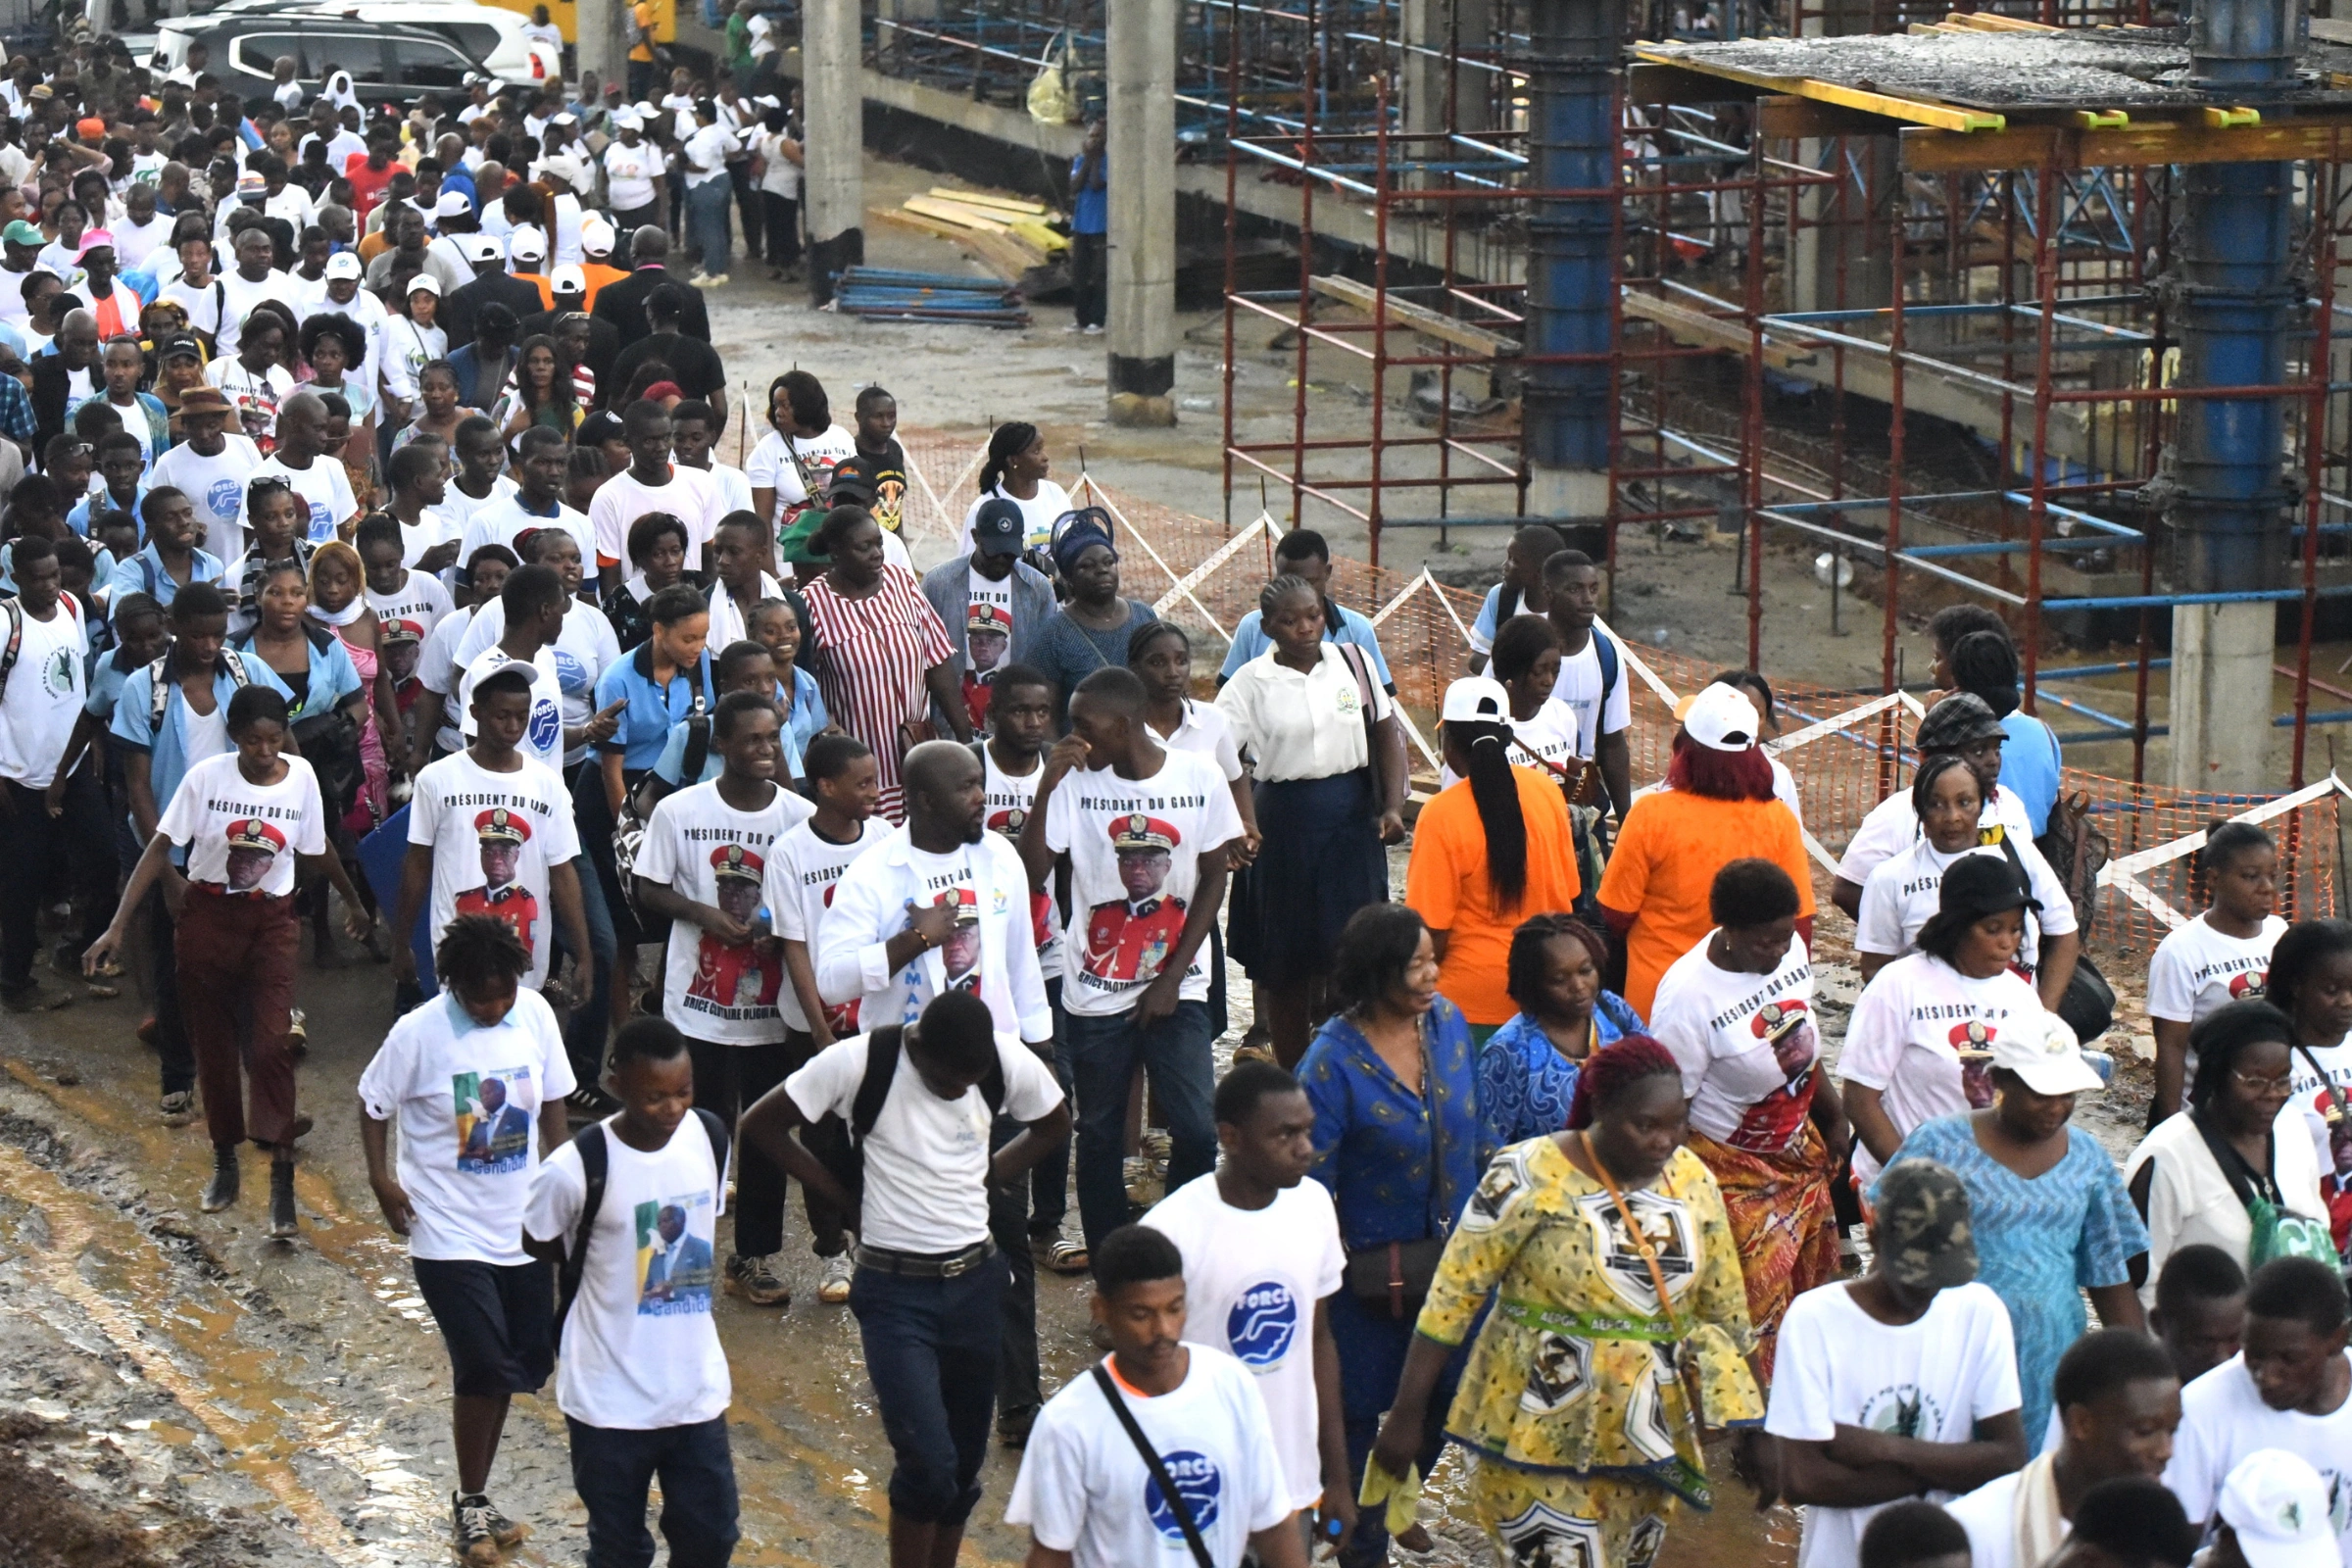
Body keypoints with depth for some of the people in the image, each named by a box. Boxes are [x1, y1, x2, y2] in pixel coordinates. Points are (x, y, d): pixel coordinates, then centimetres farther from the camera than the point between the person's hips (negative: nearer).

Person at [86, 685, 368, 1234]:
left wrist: (353, 900, 25)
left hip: (271, 921, 0)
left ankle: (282, 1178, -9)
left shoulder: (301, 777, -6)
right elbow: (159, 849, -11)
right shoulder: (206, 778, -13)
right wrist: (117, 927, -17)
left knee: (273, 1041, -13)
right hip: (208, 916, 0)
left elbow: (314, 851, 11)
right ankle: (224, 1159, 28)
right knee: (213, 1043, 9)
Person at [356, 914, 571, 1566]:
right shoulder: (418, 1034, -16)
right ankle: (471, 1503, 10)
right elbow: (373, 1104, -3)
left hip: (523, 1227, 5)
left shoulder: (535, 1016, -5)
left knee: (523, 1362, 12)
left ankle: (477, 1497, 29)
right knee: (485, 1367, -9)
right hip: (449, 1236, -5)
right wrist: (381, 1177, -14)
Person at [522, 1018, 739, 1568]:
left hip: (697, 1389, 4)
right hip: (611, 1398, -4)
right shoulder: (579, 1166, -21)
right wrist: (610, 1273, -2)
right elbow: (539, 1244, -4)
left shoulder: (709, 1138, -5)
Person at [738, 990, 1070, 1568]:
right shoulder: (859, 1063, -17)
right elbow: (762, 1125, -6)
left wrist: (982, 1177, 3)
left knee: (964, 1466, 10)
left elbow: (1054, 1125, 14)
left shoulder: (1010, 1062, -8)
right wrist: (844, 1195, -6)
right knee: (928, 1464, -15)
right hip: (895, 1288, -4)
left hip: (974, 1282, 4)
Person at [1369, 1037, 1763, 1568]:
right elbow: (1454, 1296, -10)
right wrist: (1406, 1414, -10)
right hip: (1542, 1431, -5)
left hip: (1646, 1438, 5)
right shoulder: (1532, 1176, -13)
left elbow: (1725, 1315, 12)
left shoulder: (1693, 1181, 3)